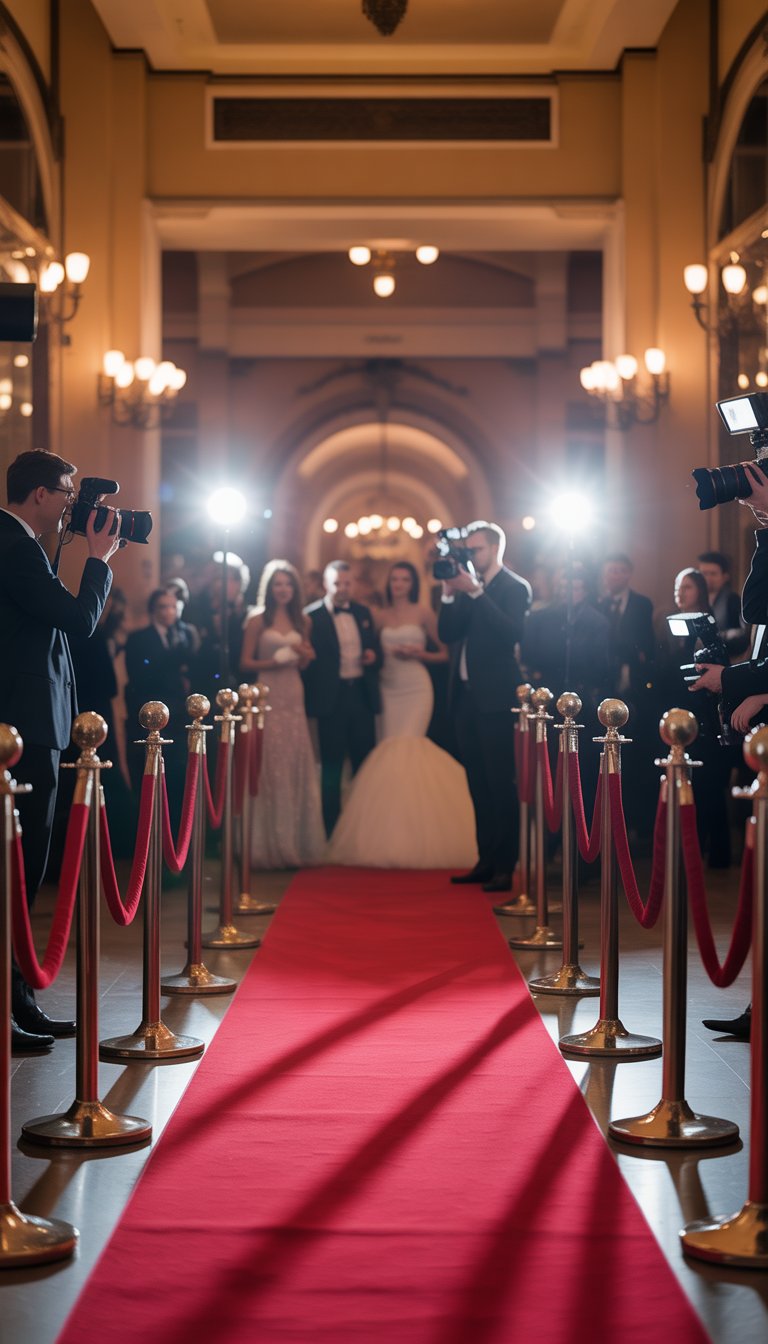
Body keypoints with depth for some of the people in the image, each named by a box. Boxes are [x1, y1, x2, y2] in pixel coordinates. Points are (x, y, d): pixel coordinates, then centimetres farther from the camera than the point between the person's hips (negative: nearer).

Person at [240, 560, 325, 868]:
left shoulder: (302, 621, 12)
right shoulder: (257, 620, -1)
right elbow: (246, 663, -3)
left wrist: (305, 656, -3)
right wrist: (274, 661, -17)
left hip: (293, 698, 4)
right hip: (268, 697, -4)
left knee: (296, 767, 3)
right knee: (270, 768, -5)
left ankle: (294, 843, 10)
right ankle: (269, 845, 1)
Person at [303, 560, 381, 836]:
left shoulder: (363, 613, 12)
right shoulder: (312, 616, -5)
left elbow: (375, 648, 20)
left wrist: (374, 655, -2)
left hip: (362, 695, 5)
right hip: (332, 698, -5)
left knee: (365, 762, 8)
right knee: (332, 767, 3)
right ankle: (332, 830, 11)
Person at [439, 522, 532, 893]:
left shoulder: (514, 588, -5)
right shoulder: (467, 587, 14)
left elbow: (511, 633, -20)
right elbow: (447, 634, 8)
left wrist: (476, 592, -21)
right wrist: (449, 595, -5)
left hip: (495, 699, -7)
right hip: (466, 696, 7)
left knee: (500, 784, -6)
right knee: (479, 785, 10)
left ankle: (505, 867, -4)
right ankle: (486, 861, 16)